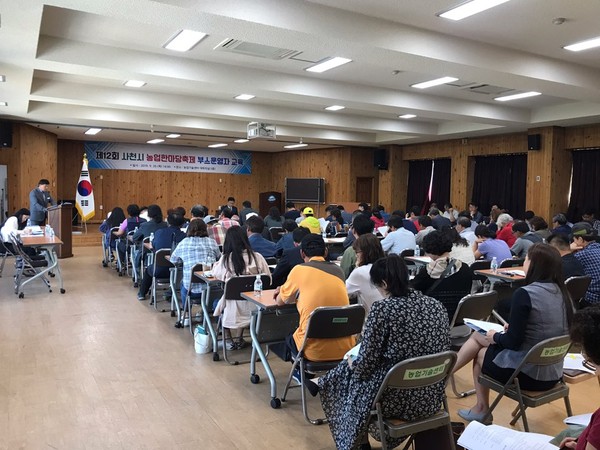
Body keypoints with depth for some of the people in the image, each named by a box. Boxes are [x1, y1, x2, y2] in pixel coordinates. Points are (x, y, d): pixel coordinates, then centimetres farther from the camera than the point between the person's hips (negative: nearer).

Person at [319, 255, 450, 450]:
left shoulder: (382, 308, -19)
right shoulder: (436, 305, -1)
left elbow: (365, 364, -16)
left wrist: (351, 362, 8)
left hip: (397, 399, -6)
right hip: (431, 397, 7)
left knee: (341, 376, 22)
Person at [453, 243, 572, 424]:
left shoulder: (524, 294, -21)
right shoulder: (561, 292, 2)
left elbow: (513, 342, -18)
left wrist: (495, 337, 1)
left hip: (527, 373, -7)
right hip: (552, 374, 7)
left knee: (481, 352, 20)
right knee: (477, 335, 18)